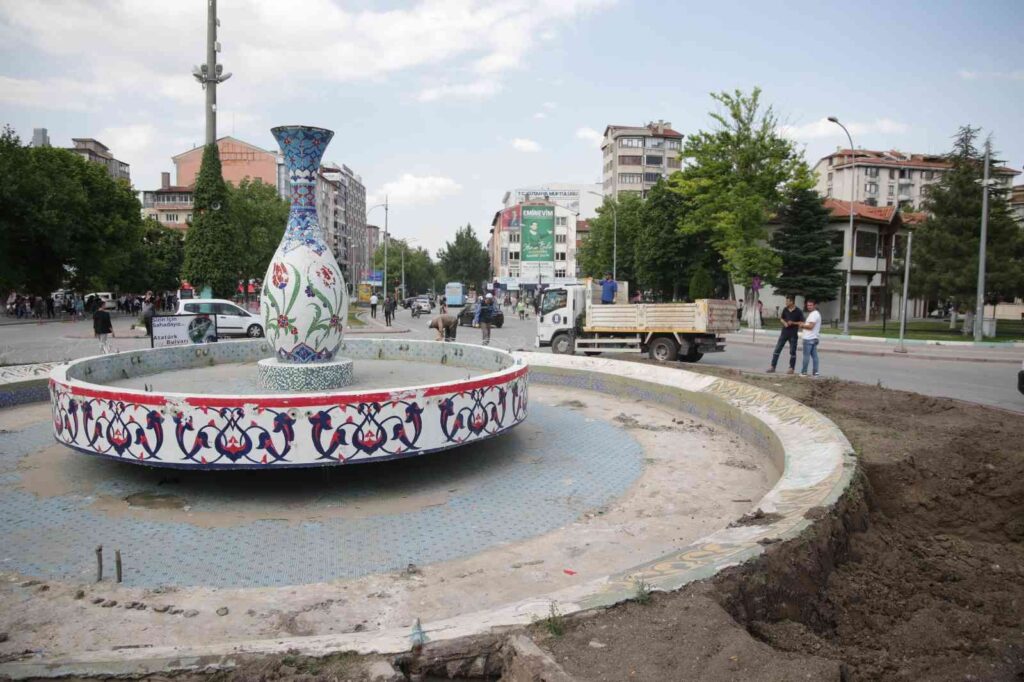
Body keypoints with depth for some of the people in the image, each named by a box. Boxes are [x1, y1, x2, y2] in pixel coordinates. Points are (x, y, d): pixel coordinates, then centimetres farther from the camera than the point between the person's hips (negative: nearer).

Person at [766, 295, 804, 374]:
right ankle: (772, 367, 2)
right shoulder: (785, 309, 4)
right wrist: (784, 322, -5)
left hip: (793, 334, -4)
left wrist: (793, 323, -19)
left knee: (792, 351, 5)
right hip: (784, 332, 4)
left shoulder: (798, 311, -8)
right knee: (777, 349, -1)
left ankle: (792, 368, 16)